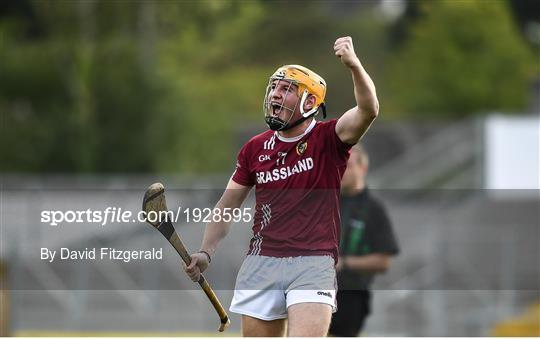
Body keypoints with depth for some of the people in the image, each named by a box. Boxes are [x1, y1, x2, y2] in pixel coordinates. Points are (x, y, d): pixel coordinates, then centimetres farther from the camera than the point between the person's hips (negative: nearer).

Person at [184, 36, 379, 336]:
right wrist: (206, 252, 7)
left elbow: (368, 110, -21)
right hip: (261, 264, 5)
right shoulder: (255, 149, 10)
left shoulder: (328, 140, -2)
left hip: (313, 263, -4)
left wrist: (354, 65, -37)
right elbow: (227, 206, 19)